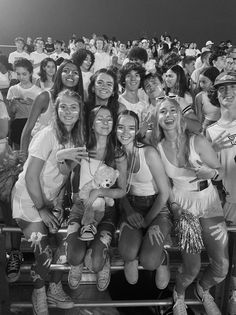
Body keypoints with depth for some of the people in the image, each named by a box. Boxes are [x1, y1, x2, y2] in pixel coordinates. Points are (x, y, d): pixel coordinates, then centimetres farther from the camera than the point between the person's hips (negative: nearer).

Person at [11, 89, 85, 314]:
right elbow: (31, 176, -19)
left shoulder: (76, 138, 1)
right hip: (29, 200, -6)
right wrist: (41, 209, -14)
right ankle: (39, 294, 19)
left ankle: (55, 289, 24)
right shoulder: (47, 135, -20)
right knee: (44, 254, -10)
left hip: (52, 200, 6)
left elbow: (67, 174, 6)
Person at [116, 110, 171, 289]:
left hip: (157, 209, -3)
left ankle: (162, 258, 17)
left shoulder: (149, 153, -16)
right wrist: (129, 211, -9)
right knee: (127, 253, -23)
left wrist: (147, 220, -12)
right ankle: (131, 259, 15)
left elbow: (164, 193, -12)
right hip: (131, 208, 3)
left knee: (148, 262, -20)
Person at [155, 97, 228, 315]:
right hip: (182, 204, 0)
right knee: (192, 268, -9)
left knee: (222, 267, -3)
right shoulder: (158, 149, -6)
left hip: (209, 201, 1)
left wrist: (210, 172, -24)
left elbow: (222, 172, -4)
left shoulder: (198, 142, -12)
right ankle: (179, 296, 28)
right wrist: (173, 206, -6)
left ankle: (203, 290, 33)